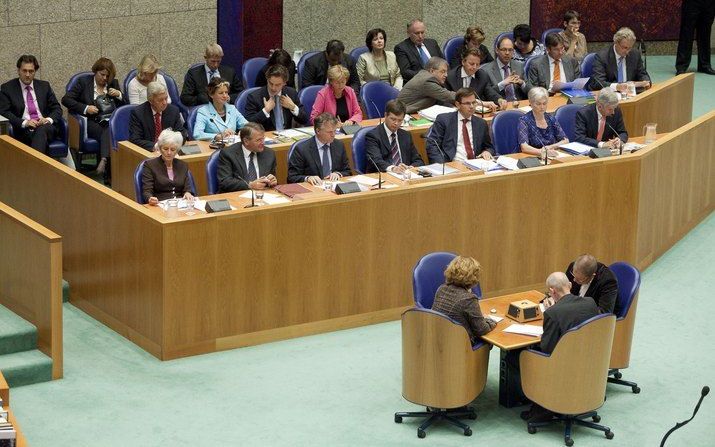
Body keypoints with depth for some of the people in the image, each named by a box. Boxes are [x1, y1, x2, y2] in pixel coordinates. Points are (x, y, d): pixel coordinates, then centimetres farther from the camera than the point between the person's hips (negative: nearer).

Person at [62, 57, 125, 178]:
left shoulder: (113, 83, 20)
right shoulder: (84, 82, 10)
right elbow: (66, 99, 1)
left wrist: (119, 95, 0)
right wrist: (85, 108, -11)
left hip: (112, 122, 3)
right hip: (92, 122, -3)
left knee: (109, 131, -35)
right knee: (107, 135, -35)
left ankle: (104, 160, -53)